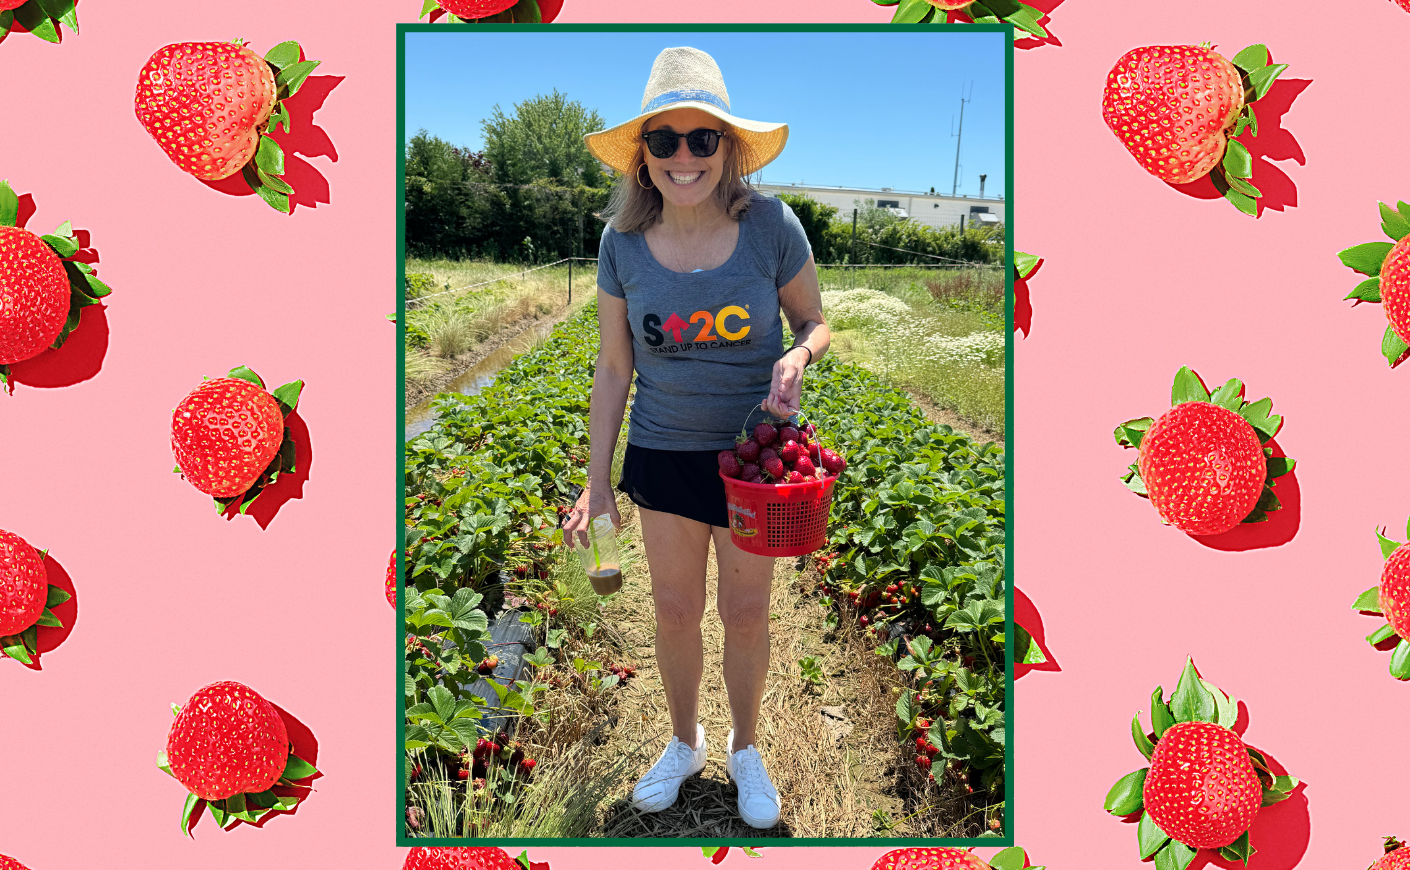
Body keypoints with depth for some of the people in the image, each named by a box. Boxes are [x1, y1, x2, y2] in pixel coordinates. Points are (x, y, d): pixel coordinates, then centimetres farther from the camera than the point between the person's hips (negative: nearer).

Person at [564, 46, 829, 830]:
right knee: (675, 610, 12)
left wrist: (796, 359, -25)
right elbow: (614, 366, -1)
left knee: (745, 611, 11)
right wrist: (598, 479, -1)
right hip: (663, 451, 2)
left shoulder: (771, 224, -13)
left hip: (752, 450, -1)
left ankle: (745, 748, 37)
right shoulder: (624, 241, -8)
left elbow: (815, 322, 0)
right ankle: (685, 743, 39)